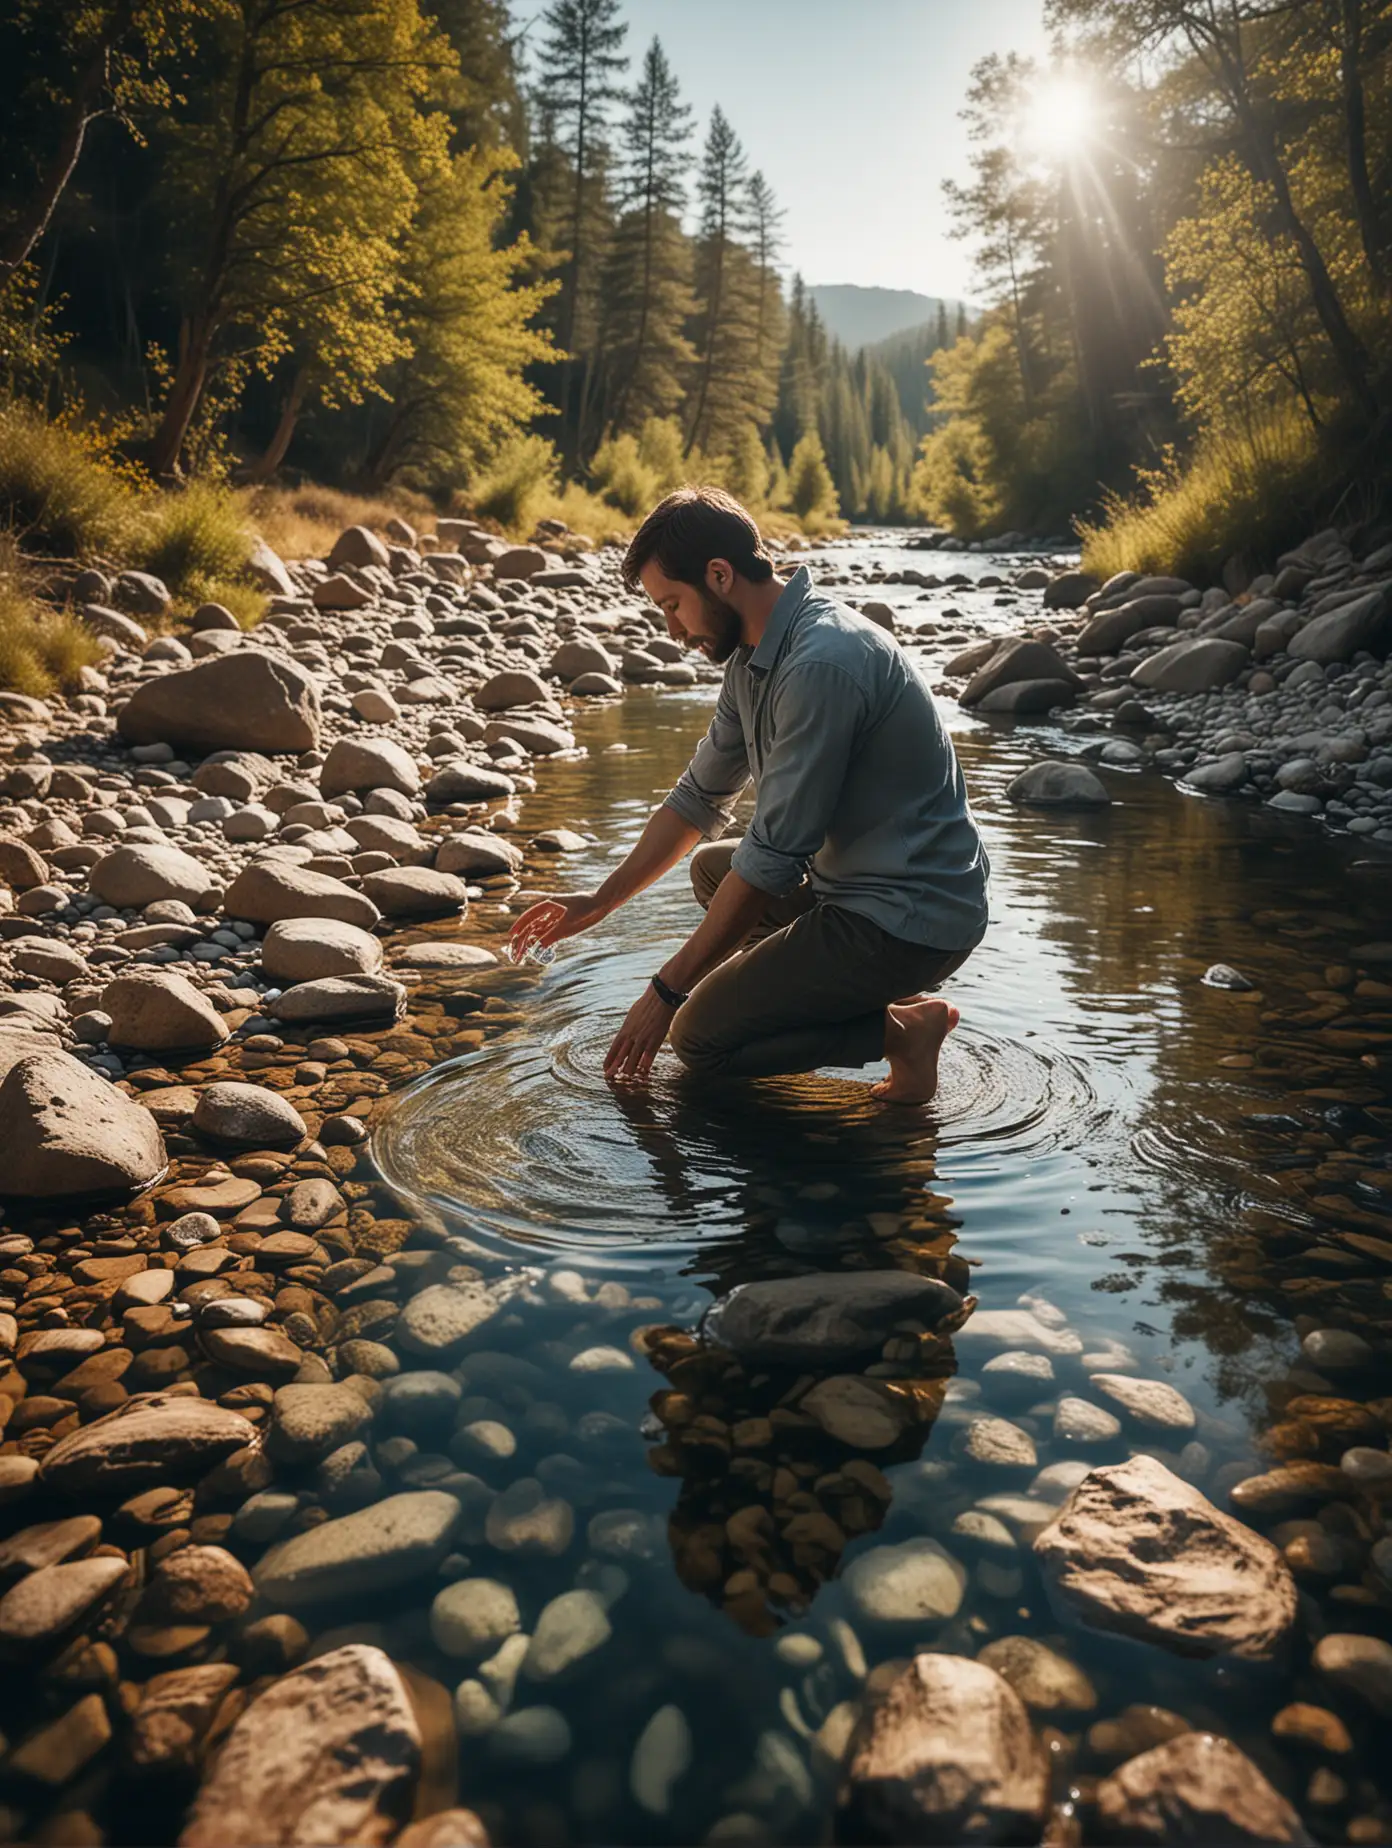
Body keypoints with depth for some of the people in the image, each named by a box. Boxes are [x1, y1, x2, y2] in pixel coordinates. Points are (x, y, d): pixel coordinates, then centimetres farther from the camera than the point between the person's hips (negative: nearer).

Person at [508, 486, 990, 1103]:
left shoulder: (821, 664, -24)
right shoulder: (753, 656, 7)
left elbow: (772, 858, -24)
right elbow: (699, 798, 18)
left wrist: (668, 988, -16)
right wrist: (600, 901, 18)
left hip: (912, 918, -9)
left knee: (698, 1036, -7)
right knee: (712, 866, 27)